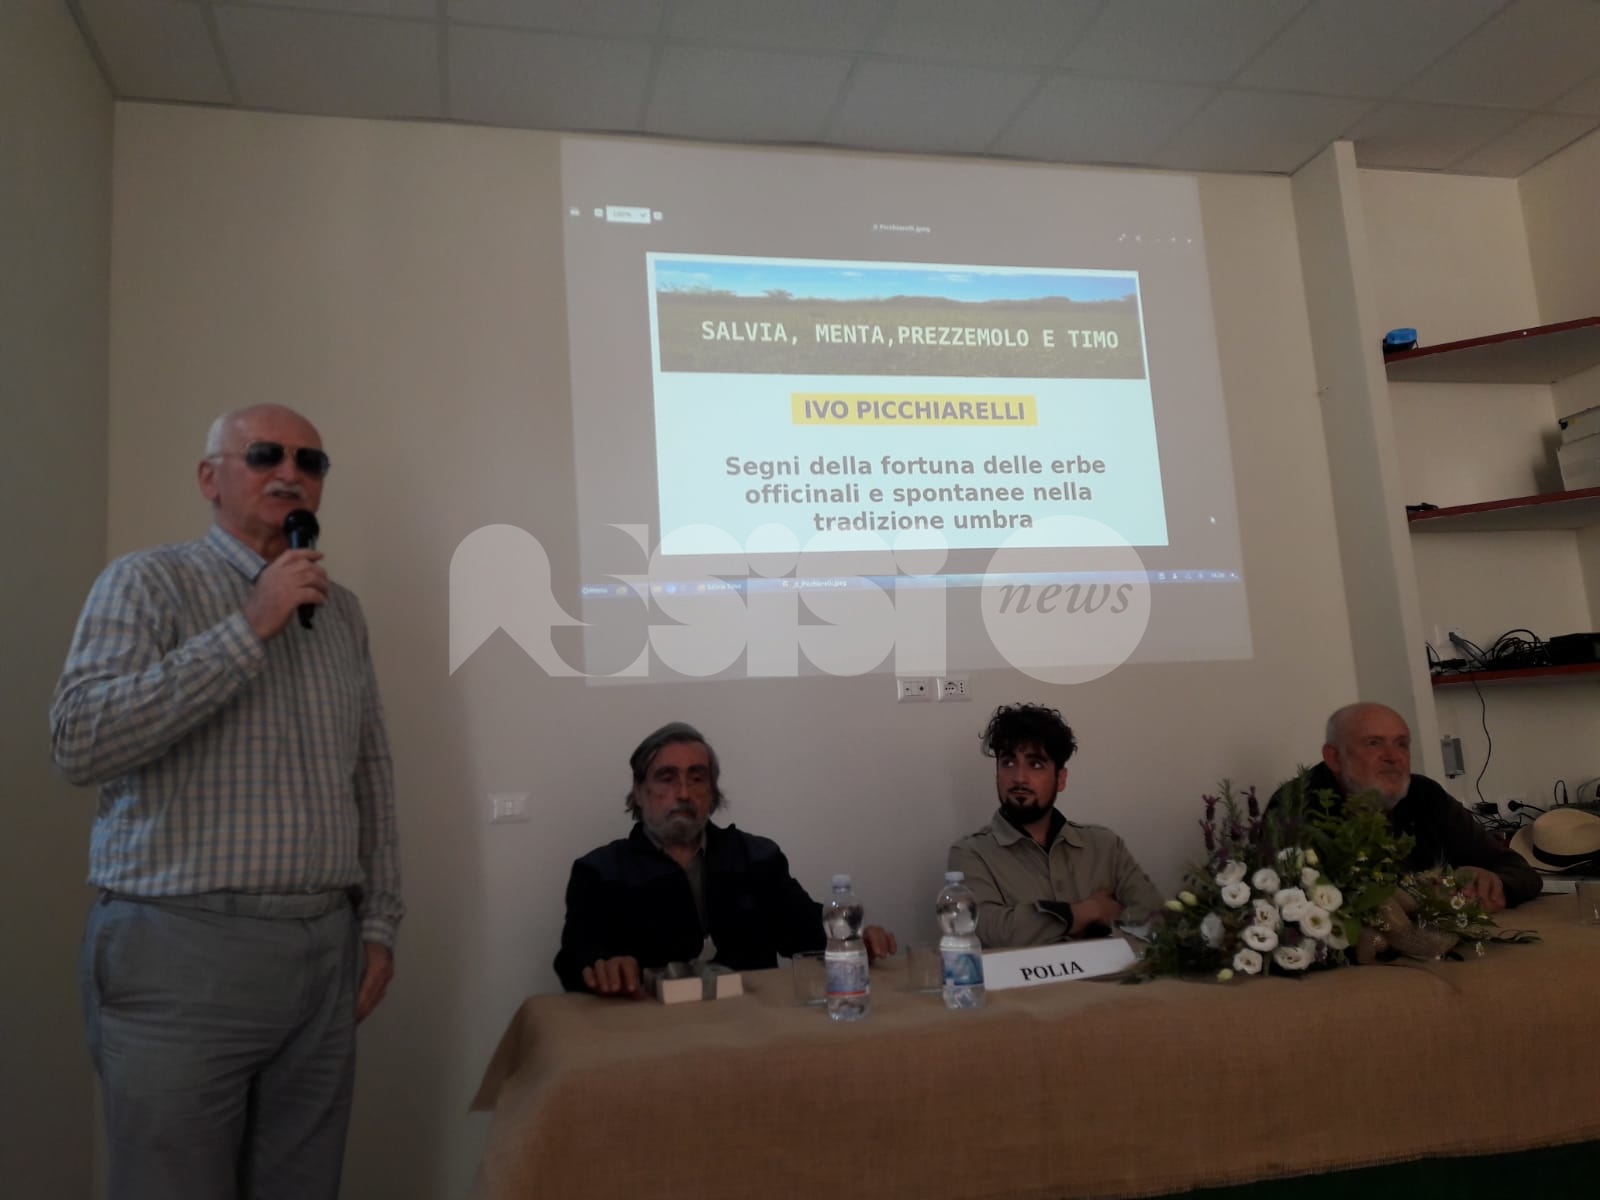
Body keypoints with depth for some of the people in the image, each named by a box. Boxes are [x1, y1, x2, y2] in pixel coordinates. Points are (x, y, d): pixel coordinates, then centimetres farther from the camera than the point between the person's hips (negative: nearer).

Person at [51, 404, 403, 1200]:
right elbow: (79, 743, -16)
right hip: (183, 950, -4)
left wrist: (379, 921, 11)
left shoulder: (342, 610, 14)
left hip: (326, 951, 5)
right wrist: (249, 629, -17)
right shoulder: (149, 582, -2)